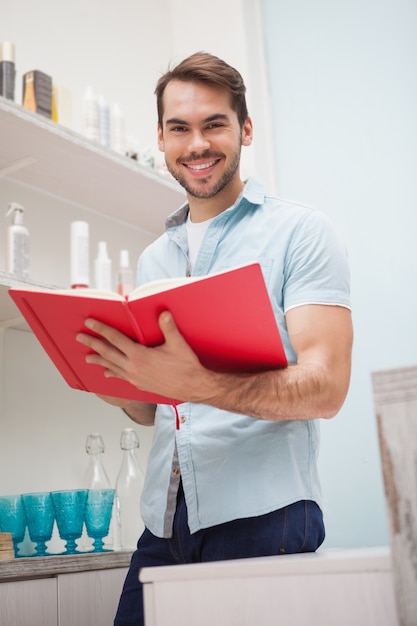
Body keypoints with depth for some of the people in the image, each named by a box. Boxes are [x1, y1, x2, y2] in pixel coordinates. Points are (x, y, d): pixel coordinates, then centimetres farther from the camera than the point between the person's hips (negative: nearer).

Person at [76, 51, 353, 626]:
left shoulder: (299, 232, -3)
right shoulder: (152, 260, 14)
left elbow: (326, 387, -14)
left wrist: (197, 385, -30)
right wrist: (114, 383, -6)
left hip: (263, 516, -5)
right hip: (164, 524, 5)